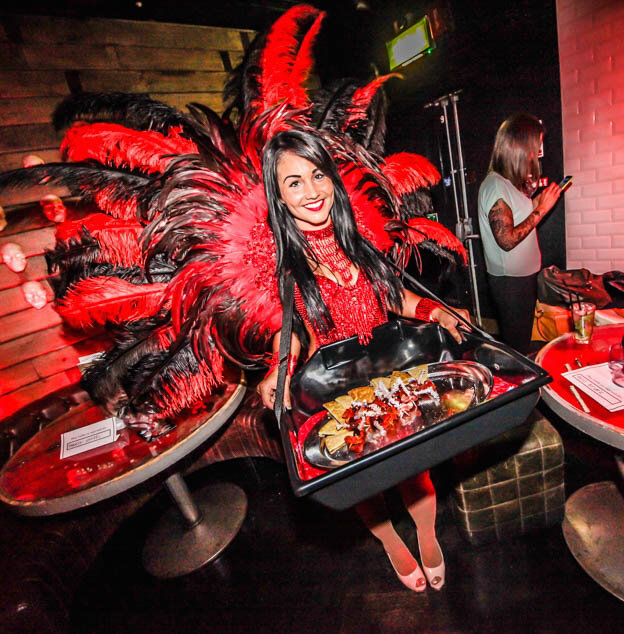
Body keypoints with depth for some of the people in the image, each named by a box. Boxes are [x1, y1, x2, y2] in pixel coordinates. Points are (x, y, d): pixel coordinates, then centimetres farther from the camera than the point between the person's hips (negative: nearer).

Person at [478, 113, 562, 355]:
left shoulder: (511, 182, 10)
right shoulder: (495, 185, -20)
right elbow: (507, 240, -24)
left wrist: (537, 200, 8)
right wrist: (541, 209, -17)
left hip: (523, 274, 10)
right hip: (510, 280, -10)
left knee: (521, 342, 22)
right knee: (515, 346, 4)